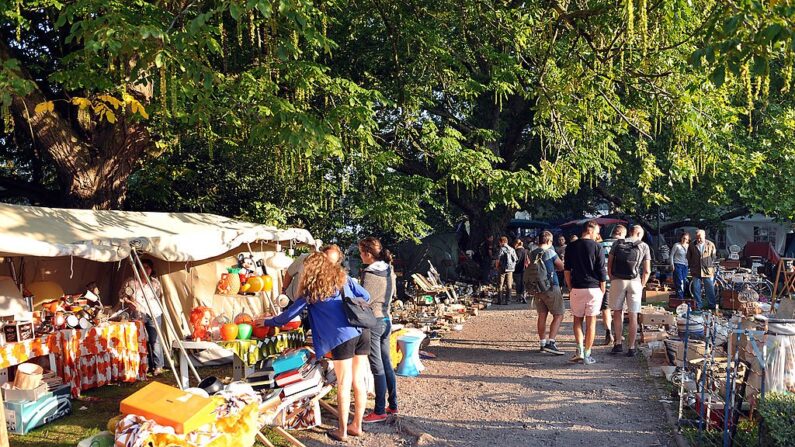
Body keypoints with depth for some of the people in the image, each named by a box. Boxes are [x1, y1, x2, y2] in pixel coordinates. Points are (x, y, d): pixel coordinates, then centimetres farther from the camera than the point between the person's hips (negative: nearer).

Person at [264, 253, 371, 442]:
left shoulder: (311, 289, 6)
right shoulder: (343, 278, 17)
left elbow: (290, 314, 11)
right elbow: (366, 297, 16)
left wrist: (268, 322, 25)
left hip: (343, 336, -5)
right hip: (362, 331, 5)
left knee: (343, 385, 5)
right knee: (359, 382, 12)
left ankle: (342, 431, 15)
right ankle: (356, 426, 24)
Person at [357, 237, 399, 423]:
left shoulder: (370, 274, -19)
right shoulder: (389, 271, 6)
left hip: (373, 322, -8)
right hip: (386, 319, 8)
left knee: (377, 368, -1)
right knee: (387, 365, 15)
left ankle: (380, 411, 7)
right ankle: (393, 405, 23)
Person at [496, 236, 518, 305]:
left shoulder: (501, 249, -9)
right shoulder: (512, 249, 6)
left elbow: (498, 260, -11)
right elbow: (515, 260, 7)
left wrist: (497, 267, 4)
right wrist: (513, 267, 16)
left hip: (503, 269, -4)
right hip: (510, 269, 4)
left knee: (501, 285, 3)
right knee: (509, 285, 9)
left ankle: (500, 300, 3)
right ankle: (508, 300, 9)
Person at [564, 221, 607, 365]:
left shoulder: (571, 247, 5)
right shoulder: (597, 247, -5)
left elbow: (566, 270, 6)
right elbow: (602, 271, -3)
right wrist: (602, 290, 6)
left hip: (577, 288, 2)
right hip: (594, 288, -2)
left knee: (577, 319, 14)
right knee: (591, 321, 5)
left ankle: (580, 349, -2)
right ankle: (587, 354, 7)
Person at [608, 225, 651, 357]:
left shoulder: (618, 243, 7)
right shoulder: (644, 246, 5)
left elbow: (609, 265, 4)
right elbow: (647, 271, 2)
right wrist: (642, 286, 12)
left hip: (617, 281, 0)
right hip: (635, 282, 0)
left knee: (617, 312, 13)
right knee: (633, 316, 6)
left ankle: (618, 344, 12)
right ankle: (631, 348, 10)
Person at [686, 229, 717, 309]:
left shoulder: (711, 245, 2)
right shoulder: (692, 246, 3)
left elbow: (713, 258, 8)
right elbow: (689, 258, 12)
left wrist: (712, 269, 3)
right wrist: (692, 268, 6)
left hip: (708, 272, -1)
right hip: (696, 272, 1)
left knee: (710, 290, 3)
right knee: (696, 289, 3)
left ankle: (712, 306, 13)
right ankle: (698, 306, 12)